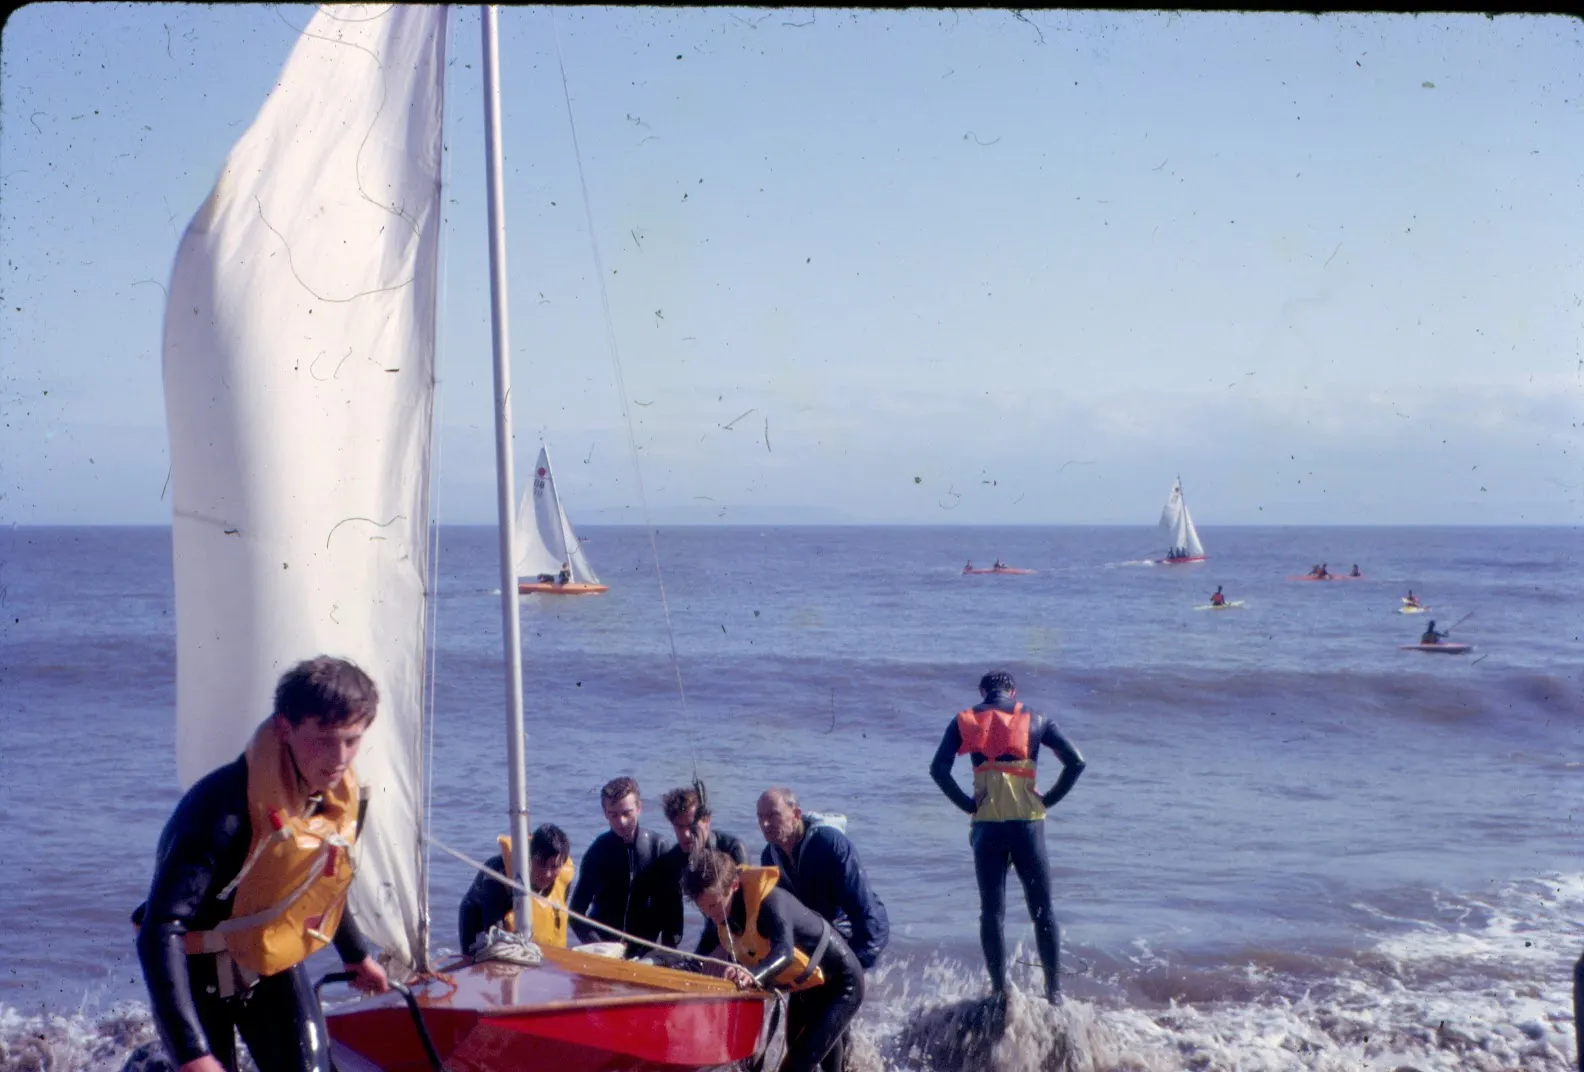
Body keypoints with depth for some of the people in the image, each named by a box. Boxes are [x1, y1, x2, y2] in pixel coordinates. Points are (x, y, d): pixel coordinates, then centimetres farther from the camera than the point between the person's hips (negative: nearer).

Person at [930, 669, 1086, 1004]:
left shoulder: (964, 721, 9)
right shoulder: (1035, 720, 10)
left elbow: (939, 769, -3)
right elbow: (1075, 762, 2)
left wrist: (968, 804, 3)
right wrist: (1047, 800, 7)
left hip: (986, 825, 0)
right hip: (1027, 822, 0)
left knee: (991, 912, 5)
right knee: (1043, 910, 8)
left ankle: (999, 990, 2)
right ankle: (1054, 989, 8)